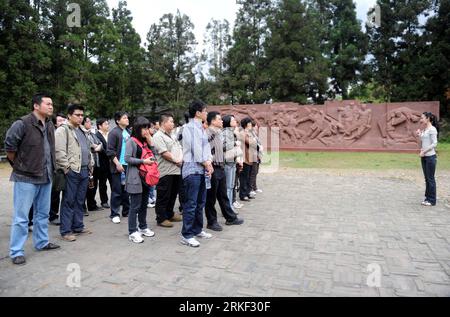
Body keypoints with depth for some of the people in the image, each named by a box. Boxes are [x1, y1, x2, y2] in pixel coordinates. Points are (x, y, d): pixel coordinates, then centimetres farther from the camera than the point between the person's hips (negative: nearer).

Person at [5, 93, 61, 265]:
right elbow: (9, 146, -11)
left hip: (46, 177, 7)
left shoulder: (50, 125, 8)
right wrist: (19, 165, -2)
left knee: (43, 213, 17)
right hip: (26, 178, -7)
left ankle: (42, 242, 31)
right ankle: (16, 252, 11)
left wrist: (49, 168, 12)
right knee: (21, 217, 1)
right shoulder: (22, 124, -14)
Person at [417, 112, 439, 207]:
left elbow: (434, 143, -16)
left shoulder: (432, 129, -11)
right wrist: (420, 135, 7)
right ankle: (428, 198, 21)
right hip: (424, 157, 8)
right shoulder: (424, 130, 13)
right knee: (427, 178, 13)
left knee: (430, 179, -2)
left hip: (430, 156, -8)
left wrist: (424, 151, -17)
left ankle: (432, 200, 6)